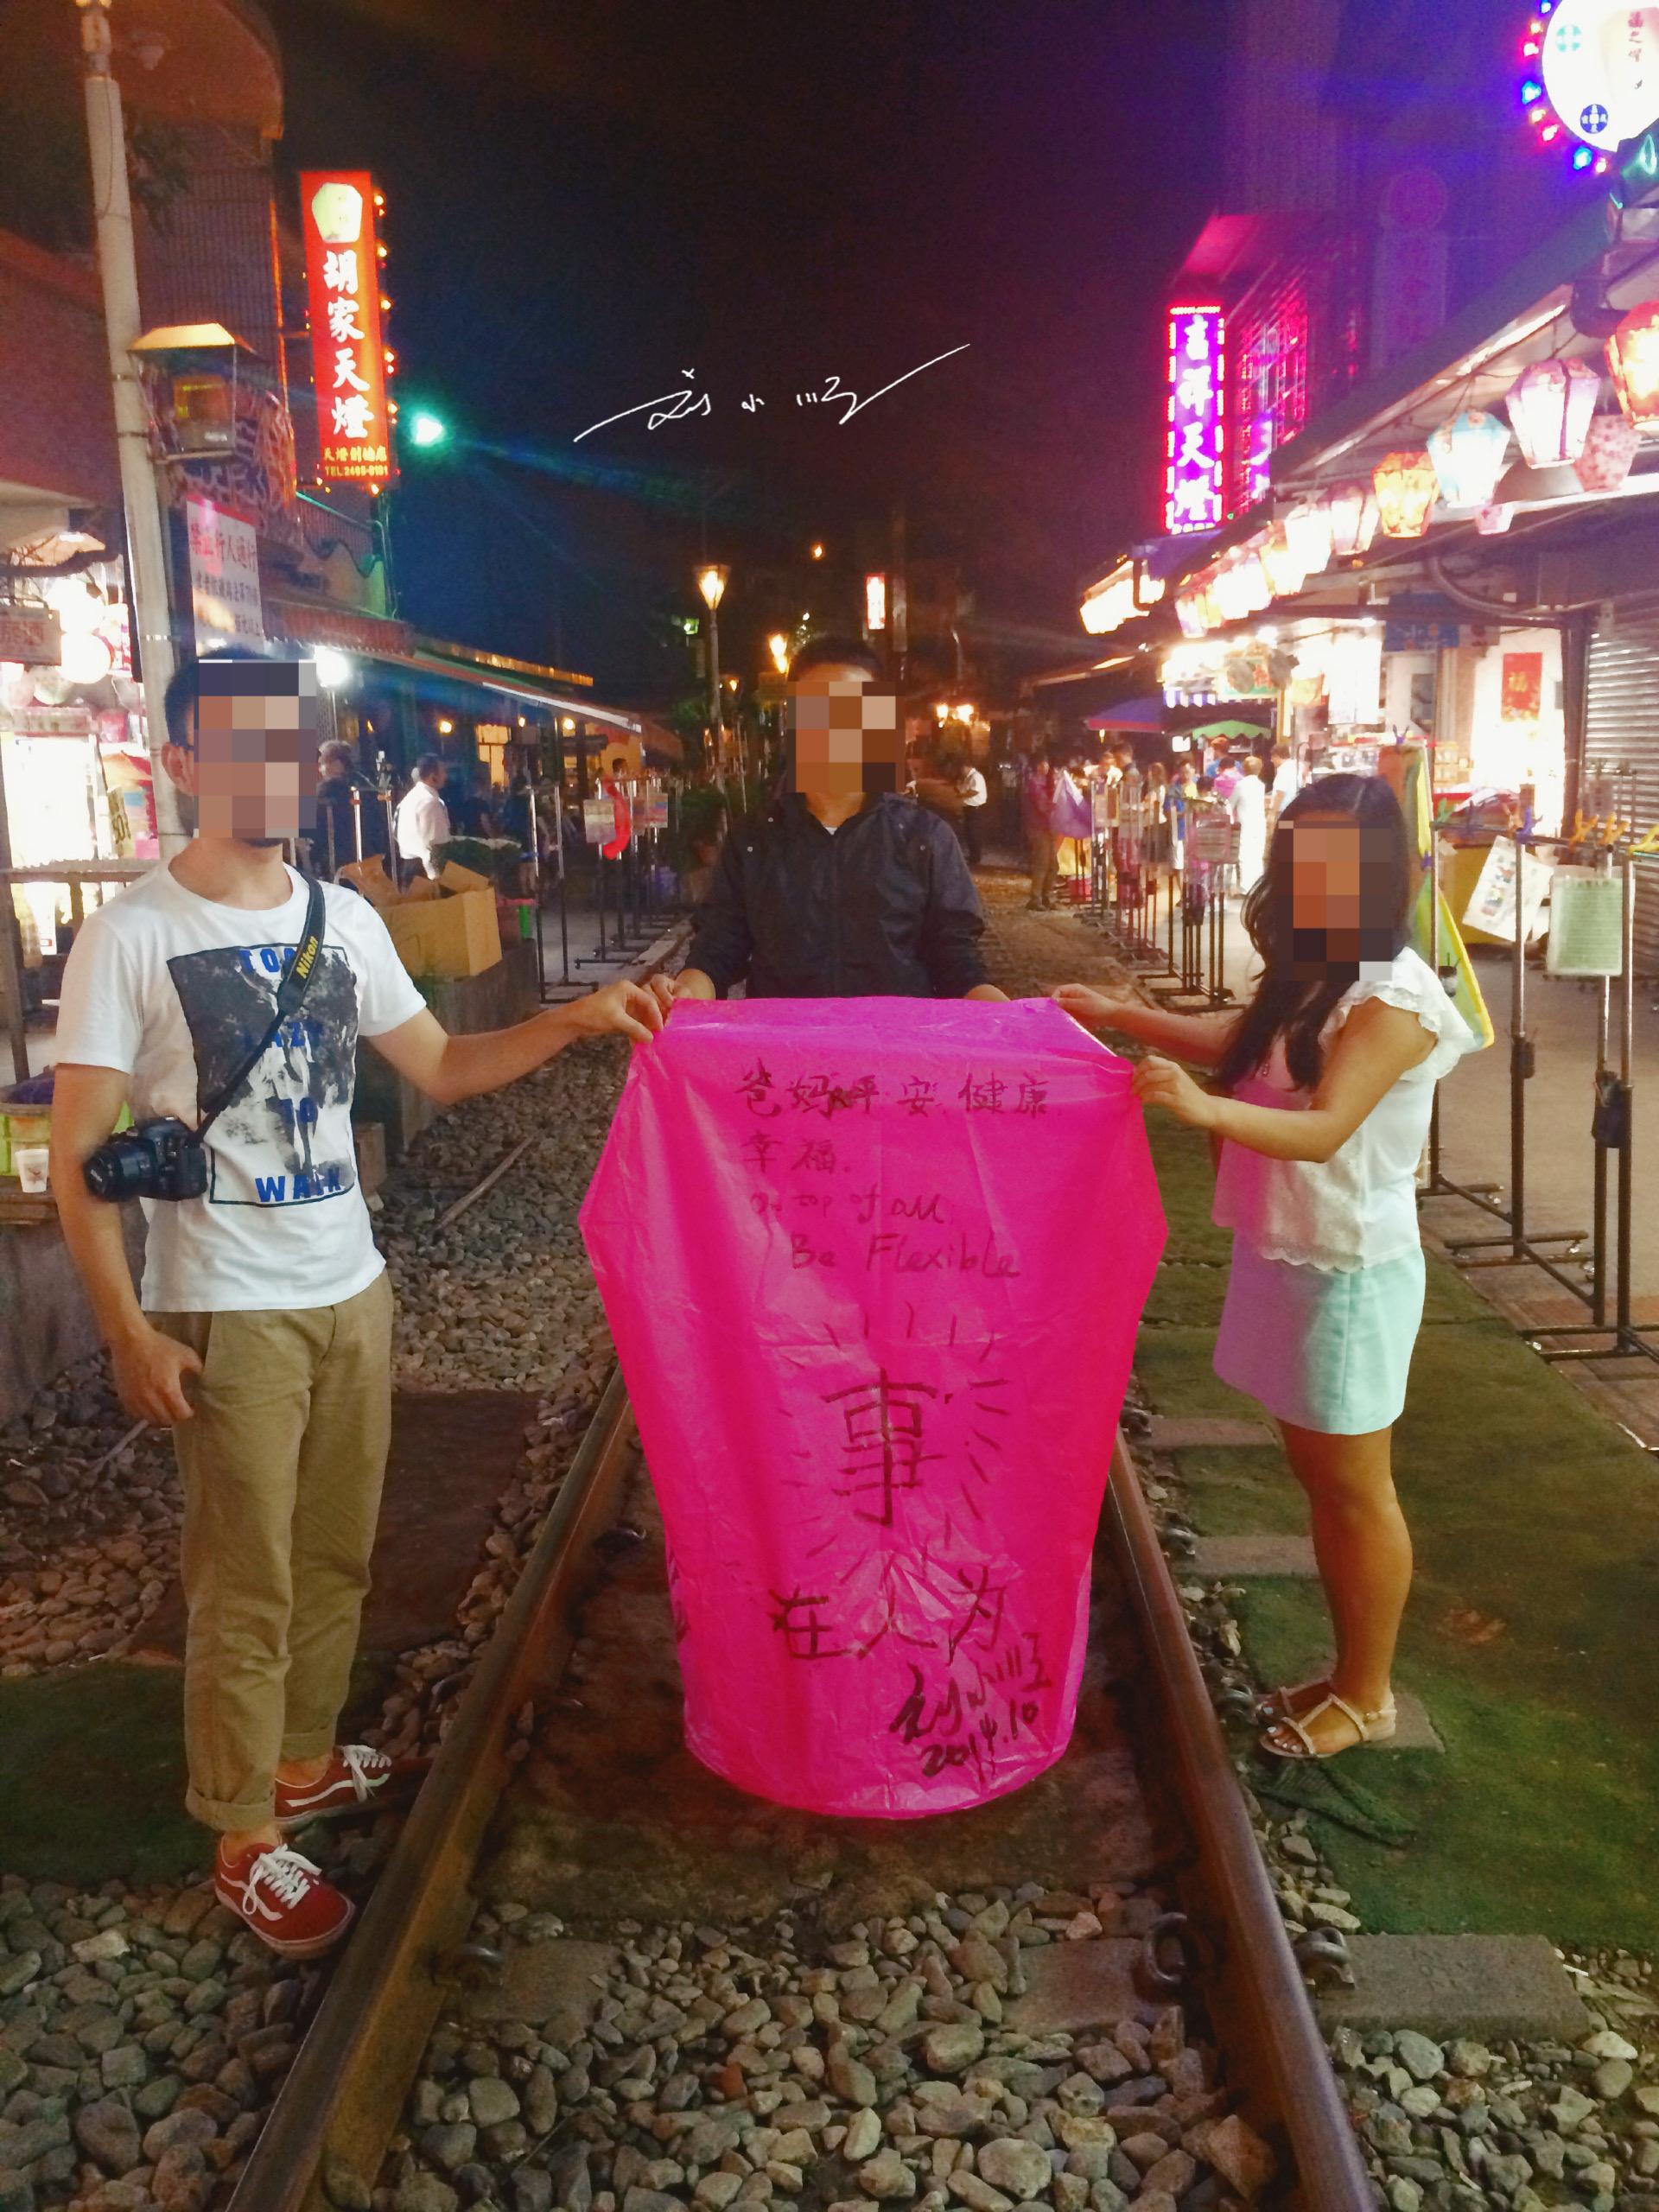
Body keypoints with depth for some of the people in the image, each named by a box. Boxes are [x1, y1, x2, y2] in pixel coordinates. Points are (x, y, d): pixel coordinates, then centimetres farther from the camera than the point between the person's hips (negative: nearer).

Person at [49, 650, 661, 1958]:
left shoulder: (344, 919, 5)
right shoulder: (131, 936, -11)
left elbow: (442, 1068, 12)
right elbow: (78, 1157, -10)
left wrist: (573, 1022, -1)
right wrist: (129, 1330, -15)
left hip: (352, 1293, 6)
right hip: (227, 1314, -5)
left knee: (337, 1557, 16)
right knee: (248, 1586, 3)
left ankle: (305, 1762, 36)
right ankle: (246, 1840, 21)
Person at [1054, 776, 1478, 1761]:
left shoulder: (1395, 998, -18)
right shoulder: (1311, 977, 8)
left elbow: (1324, 1127, -28)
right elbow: (1233, 1042, 23)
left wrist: (1205, 1109, -44)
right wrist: (1121, 1014, 19)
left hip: (1352, 1271, -8)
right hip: (1284, 1255, 8)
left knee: (1355, 1487, 6)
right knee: (1317, 1474, 17)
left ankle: (1369, 1695, 23)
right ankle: (1350, 1671, 33)